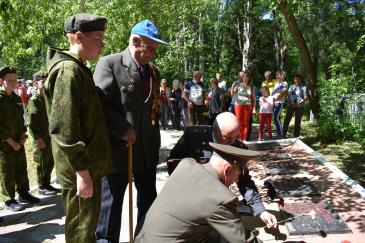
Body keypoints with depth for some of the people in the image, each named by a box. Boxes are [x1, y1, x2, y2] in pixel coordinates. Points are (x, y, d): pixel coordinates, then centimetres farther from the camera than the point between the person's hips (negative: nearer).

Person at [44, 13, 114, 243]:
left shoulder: (79, 69, 15)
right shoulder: (68, 70, -17)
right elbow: (64, 127, -24)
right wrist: (81, 169, -23)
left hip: (88, 162, 10)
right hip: (81, 167, -10)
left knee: (87, 222, 22)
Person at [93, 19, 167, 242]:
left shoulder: (154, 71, 10)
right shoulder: (109, 64, -10)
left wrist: (156, 143, 12)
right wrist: (123, 129, -19)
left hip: (147, 150, 7)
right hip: (117, 148, -6)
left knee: (149, 201, 18)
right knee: (111, 204, 10)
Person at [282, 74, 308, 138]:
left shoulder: (303, 87, 0)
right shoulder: (291, 86, 13)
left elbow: (305, 97, -6)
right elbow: (288, 95, 13)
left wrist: (302, 101, -23)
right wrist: (288, 103, -2)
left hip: (299, 107, -3)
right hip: (291, 106, 3)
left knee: (297, 121, 4)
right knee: (287, 119, -2)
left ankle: (296, 135, 13)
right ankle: (283, 134, 6)